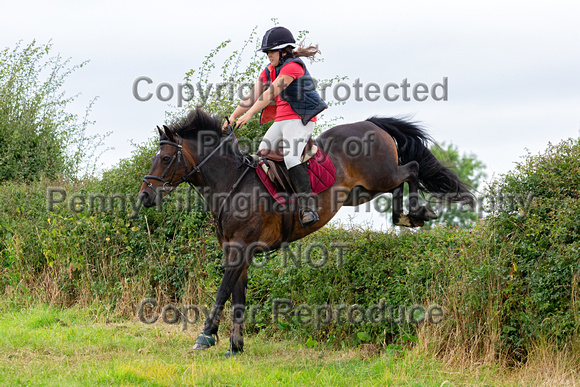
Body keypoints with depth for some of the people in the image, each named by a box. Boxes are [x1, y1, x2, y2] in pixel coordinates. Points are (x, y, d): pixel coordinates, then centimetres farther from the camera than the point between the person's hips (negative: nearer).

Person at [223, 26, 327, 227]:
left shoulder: (292, 67, -15)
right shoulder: (268, 71, 14)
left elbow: (271, 93, -25)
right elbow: (252, 97, 13)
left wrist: (249, 115, -31)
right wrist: (233, 117, 1)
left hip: (300, 120, -9)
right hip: (280, 121, 9)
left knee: (291, 157, -27)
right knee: (261, 155, 3)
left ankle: (305, 206, -31)